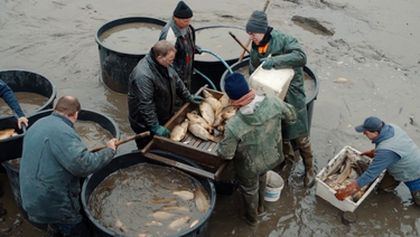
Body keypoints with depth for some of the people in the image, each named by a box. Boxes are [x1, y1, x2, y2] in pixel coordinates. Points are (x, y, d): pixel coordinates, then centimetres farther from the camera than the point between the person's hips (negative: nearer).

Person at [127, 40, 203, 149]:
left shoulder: (165, 64, -5)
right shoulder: (143, 75, -35)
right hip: (145, 125, -8)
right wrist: (155, 127, -31)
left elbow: (176, 81, 13)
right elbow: (145, 105, -34)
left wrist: (189, 97, 13)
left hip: (164, 117, 8)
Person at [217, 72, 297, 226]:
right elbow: (292, 116, -7)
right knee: (261, 179, 36)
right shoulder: (273, 103, -28)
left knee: (249, 190, 28)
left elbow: (226, 154, -22)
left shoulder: (233, 126, -38)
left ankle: (252, 217, 56)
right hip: (271, 157, 4)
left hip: (250, 167, -4)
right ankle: (260, 206, 63)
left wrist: (220, 147, 0)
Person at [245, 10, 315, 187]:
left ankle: (309, 169, 19)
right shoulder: (254, 49, 2)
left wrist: (275, 61, -39)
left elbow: (301, 57, -30)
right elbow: (253, 73, 9)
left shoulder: (283, 40, -17)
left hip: (291, 96, -5)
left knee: (300, 136, 2)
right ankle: (288, 154, 45)